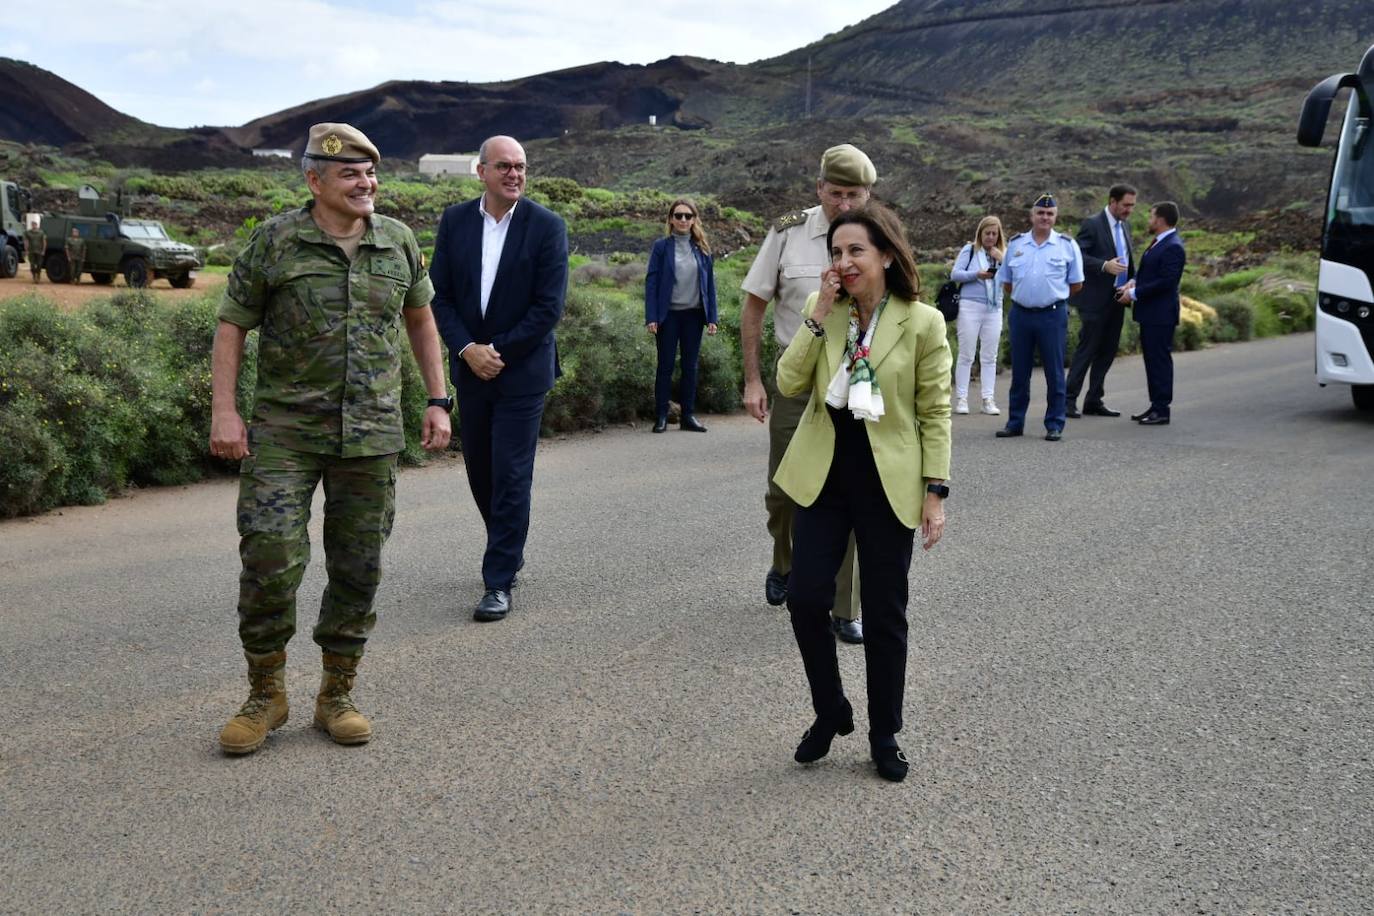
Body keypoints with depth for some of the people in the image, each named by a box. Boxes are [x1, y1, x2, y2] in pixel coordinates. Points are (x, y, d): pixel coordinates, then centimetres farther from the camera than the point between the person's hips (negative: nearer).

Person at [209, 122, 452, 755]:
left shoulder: (398, 242, 6)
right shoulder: (275, 241, -3)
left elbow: (419, 320, 18)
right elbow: (231, 326, 1)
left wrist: (438, 402, 12)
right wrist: (223, 412, -8)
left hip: (371, 435, 3)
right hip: (284, 432, -3)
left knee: (358, 569, 7)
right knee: (269, 560, -9)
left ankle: (337, 696, 22)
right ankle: (266, 695, 11)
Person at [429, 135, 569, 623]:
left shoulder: (547, 226, -7)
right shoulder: (455, 221, 3)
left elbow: (549, 306, -11)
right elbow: (440, 294, 2)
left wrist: (498, 352, -13)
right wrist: (467, 349, -11)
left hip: (522, 369, -4)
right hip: (470, 366, 4)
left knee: (511, 475, -4)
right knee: (480, 470, 13)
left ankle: (499, 581, 3)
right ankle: (509, 548, 36)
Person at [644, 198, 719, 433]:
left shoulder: (701, 248, 7)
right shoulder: (662, 246, -1)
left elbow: (709, 283, 8)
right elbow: (651, 282, -3)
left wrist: (711, 317, 1)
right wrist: (651, 317, -11)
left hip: (694, 314, 3)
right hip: (668, 314, -3)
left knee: (691, 366, 7)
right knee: (665, 365, 2)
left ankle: (688, 415, 14)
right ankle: (661, 416, 8)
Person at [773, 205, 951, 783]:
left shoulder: (922, 323, -8)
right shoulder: (822, 309, 2)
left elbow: (935, 414, -5)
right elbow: (789, 384, -6)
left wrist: (935, 491, -9)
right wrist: (818, 318, -14)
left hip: (888, 482, -3)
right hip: (823, 474, 3)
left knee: (884, 615, 6)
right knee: (805, 598, -3)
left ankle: (884, 737, 24)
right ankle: (830, 713, 22)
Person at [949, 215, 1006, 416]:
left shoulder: (1003, 253, 13)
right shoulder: (969, 250, 3)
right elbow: (954, 274, -3)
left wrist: (1002, 260, -9)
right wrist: (976, 275, -16)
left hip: (994, 309, 3)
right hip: (970, 306, -3)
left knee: (990, 357, 4)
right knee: (966, 355, -1)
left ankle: (988, 399, 7)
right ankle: (961, 398, 3)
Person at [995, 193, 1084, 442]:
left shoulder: (1067, 245, 2)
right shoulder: (1015, 244, 8)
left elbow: (1076, 285, 5)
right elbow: (1006, 283, 15)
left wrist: (1053, 295, 7)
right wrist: (1022, 298, 9)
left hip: (1053, 315, -2)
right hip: (1021, 314, 2)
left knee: (1054, 372, 1)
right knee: (1019, 371, 8)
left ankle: (1054, 425, 8)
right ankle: (1015, 422, 17)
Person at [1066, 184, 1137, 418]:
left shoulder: (1125, 226, 15)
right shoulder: (1092, 224, -9)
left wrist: (1133, 280, 5)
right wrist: (1104, 266, -28)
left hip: (1116, 300, 8)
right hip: (1095, 300, -8)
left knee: (1107, 351, 10)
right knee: (1086, 350, -6)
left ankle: (1094, 401, 17)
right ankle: (1068, 401, 0)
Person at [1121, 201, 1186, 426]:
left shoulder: (1173, 247, -17)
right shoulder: (1160, 242, 15)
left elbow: (1165, 282, -22)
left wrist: (1134, 293, -17)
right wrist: (1135, 282, 3)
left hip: (1160, 314, -10)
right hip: (1150, 314, 10)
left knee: (1160, 360, -5)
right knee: (1152, 359, 14)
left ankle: (1162, 410, -1)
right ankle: (1156, 405, 21)